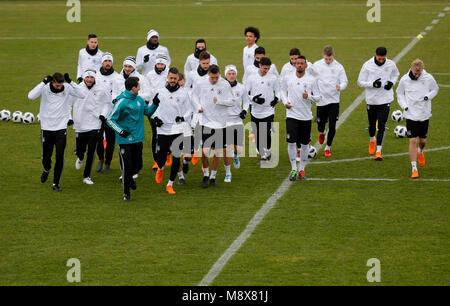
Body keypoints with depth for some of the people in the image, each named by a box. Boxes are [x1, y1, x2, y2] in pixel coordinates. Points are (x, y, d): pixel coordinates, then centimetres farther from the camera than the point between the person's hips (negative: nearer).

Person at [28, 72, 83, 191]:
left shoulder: (67, 88, -5)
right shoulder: (45, 88, -10)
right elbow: (31, 96, -26)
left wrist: (71, 82, -17)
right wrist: (44, 82, -28)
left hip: (61, 128, 0)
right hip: (46, 128, 0)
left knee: (60, 156, -6)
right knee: (46, 157, 10)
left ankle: (56, 183, 6)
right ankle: (47, 170, 45)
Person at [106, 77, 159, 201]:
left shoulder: (139, 100, 6)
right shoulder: (121, 102, -15)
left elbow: (148, 111, 23)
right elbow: (110, 120, -12)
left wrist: (154, 104, 4)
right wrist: (120, 131, -24)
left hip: (138, 139, 6)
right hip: (125, 140, -6)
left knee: (138, 165, 10)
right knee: (127, 166, -3)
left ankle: (129, 177, 42)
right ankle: (126, 193, 13)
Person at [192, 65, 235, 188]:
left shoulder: (225, 85, -4)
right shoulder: (200, 83, -3)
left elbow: (232, 101, 0)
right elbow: (194, 96, 12)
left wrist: (220, 101, -17)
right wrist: (198, 107, -6)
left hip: (220, 122, 1)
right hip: (205, 121, -1)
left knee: (217, 151, 6)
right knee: (205, 150, -6)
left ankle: (213, 176, 21)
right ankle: (205, 174, 16)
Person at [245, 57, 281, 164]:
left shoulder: (273, 78, 1)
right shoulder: (251, 78, 1)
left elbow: (278, 91, 11)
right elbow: (246, 93, 5)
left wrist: (276, 99, -11)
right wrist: (254, 98, -15)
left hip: (268, 110, -1)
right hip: (255, 112, 1)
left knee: (267, 134, -11)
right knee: (257, 135, 6)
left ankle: (267, 152, 9)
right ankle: (262, 155, 20)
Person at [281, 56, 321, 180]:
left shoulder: (311, 80, -1)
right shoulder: (287, 78, 3)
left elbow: (318, 97, 3)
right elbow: (283, 91, 19)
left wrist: (309, 97, -17)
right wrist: (285, 102, 1)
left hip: (306, 116, 0)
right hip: (292, 115, 0)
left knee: (304, 144, 6)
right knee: (291, 142, -10)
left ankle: (302, 169, 20)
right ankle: (293, 169, 1)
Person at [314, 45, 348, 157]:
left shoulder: (339, 67, -3)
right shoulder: (316, 65, -2)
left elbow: (345, 82, -2)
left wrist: (340, 87, -24)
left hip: (334, 100, -1)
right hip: (321, 100, 1)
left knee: (332, 125, -4)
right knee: (321, 124, 7)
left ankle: (328, 147, 13)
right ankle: (322, 133, 44)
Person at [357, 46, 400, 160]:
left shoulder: (391, 64, -4)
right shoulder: (367, 65, -9)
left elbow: (396, 74, 18)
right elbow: (360, 82, -4)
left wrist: (392, 82, -4)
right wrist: (373, 84, -21)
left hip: (385, 99, 0)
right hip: (371, 99, 0)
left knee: (382, 126, -7)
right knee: (372, 124, 13)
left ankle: (378, 151, -3)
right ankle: (372, 140, 45)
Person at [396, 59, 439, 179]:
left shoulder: (428, 78, -7)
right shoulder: (404, 79, -7)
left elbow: (435, 89, 10)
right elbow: (399, 93, 8)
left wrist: (428, 96, -11)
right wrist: (404, 105, -8)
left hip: (424, 114, 2)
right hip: (411, 115, -2)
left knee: (422, 140, 13)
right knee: (413, 141, -9)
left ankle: (420, 151, 51)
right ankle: (414, 169, -5)